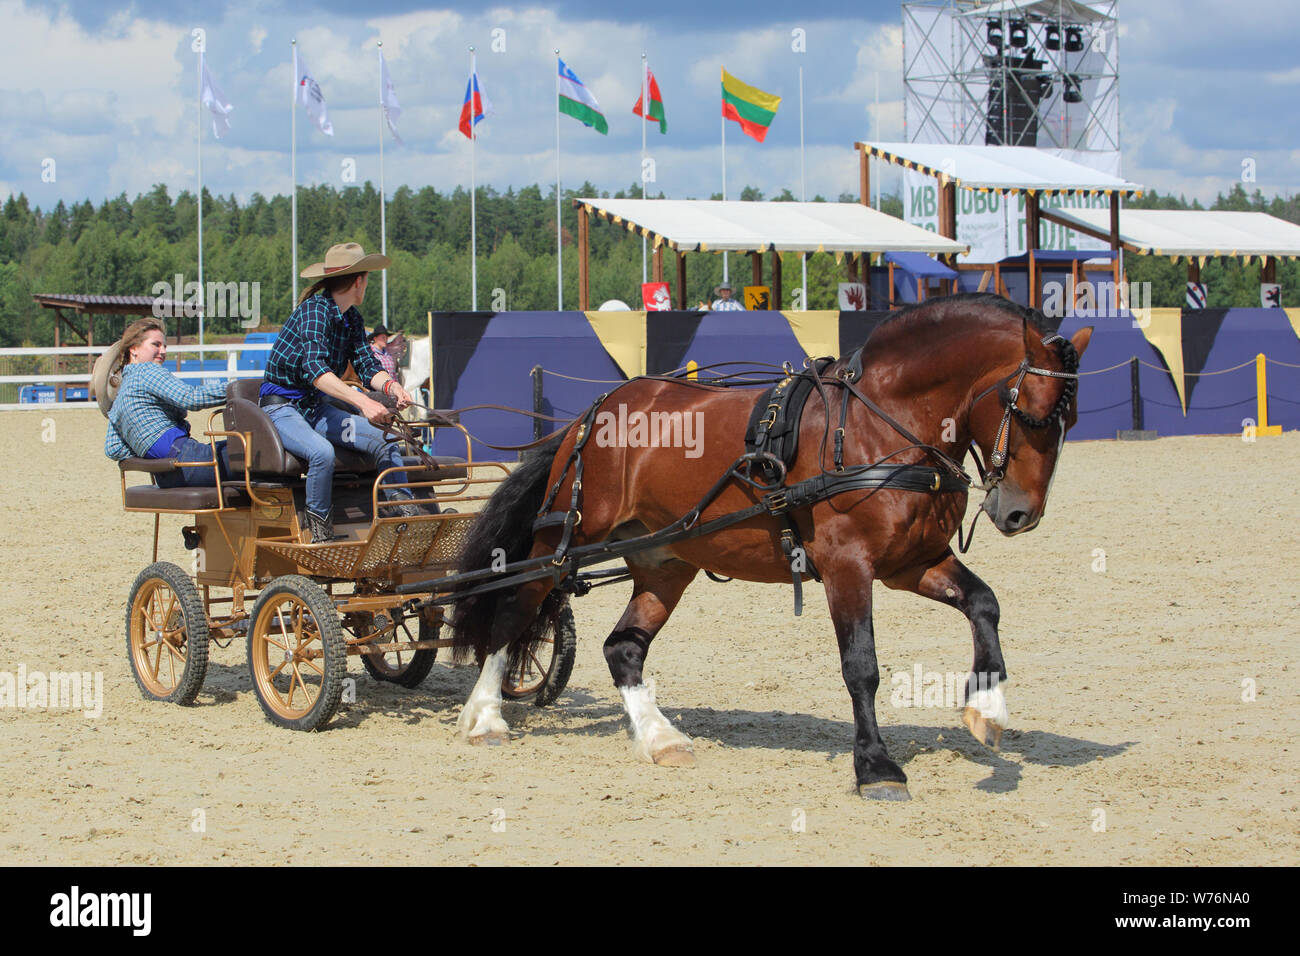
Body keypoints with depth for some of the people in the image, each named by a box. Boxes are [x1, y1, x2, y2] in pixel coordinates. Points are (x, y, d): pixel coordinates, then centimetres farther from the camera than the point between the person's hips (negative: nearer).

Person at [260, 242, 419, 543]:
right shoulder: (315, 309, -20)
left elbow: (365, 365, 6)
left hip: (317, 408, 8)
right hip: (282, 408, -8)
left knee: (385, 441, -10)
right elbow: (315, 369, -35)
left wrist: (390, 385, -19)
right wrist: (362, 401, -47)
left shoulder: (351, 317, 8)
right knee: (322, 452, -36)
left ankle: (406, 512, -7)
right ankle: (321, 533, -23)